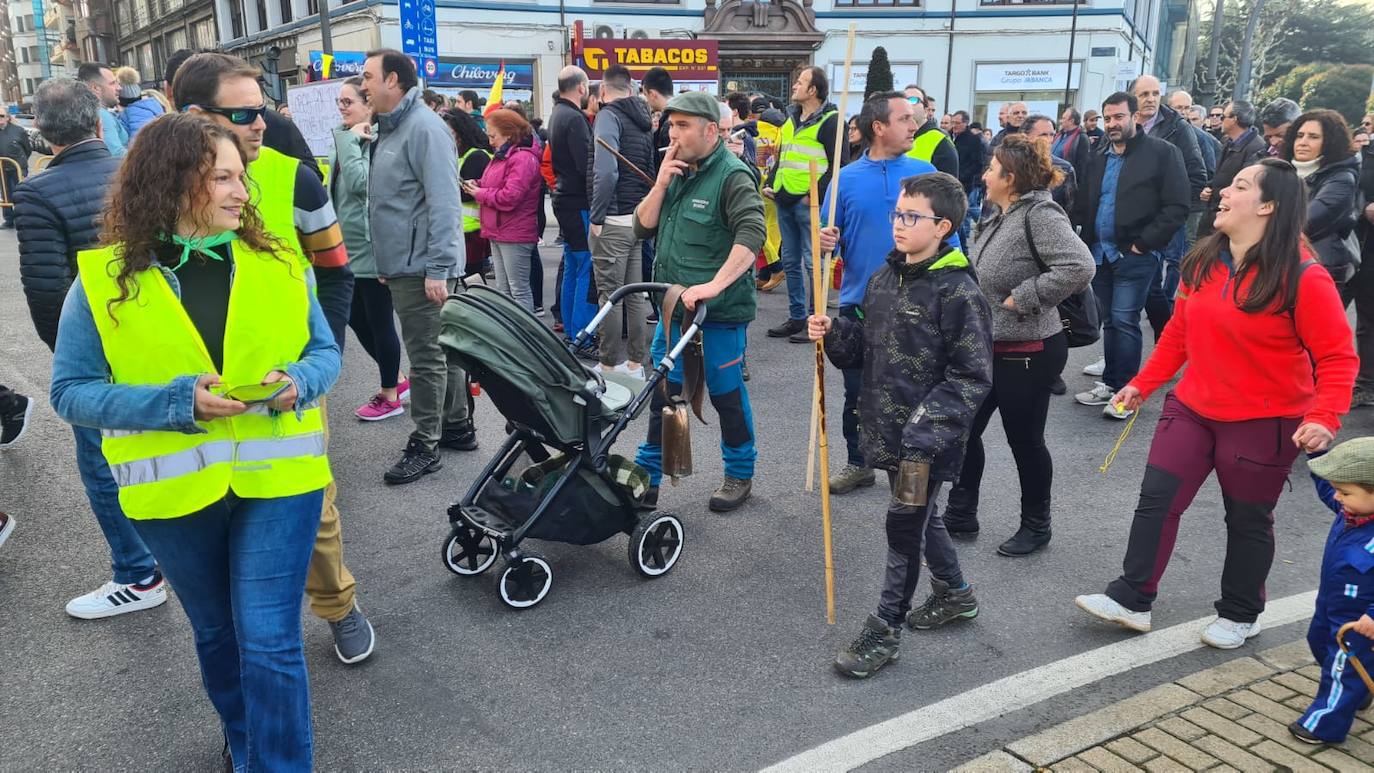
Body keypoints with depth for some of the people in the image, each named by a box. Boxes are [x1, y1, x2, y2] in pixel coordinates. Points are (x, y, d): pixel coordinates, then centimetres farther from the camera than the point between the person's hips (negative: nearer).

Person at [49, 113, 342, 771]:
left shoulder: (277, 262, -1)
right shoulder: (104, 279, -7)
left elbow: (325, 351, 7)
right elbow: (70, 391, -6)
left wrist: (299, 382, -16)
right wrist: (174, 402, -21)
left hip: (276, 476, 0)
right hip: (174, 491, 1)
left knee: (269, 642, -4)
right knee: (217, 634, 21)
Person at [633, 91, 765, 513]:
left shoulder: (732, 175, -13)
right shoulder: (676, 171, 12)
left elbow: (752, 234, -26)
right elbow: (643, 227, 9)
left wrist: (715, 284, -36)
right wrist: (660, 184, -7)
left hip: (720, 311, -7)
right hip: (673, 305, 7)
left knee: (726, 393, 6)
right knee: (663, 392, 13)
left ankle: (740, 475, 24)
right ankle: (647, 475, 24)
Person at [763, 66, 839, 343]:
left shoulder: (830, 120, -8)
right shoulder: (791, 119, 16)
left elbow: (838, 164, -13)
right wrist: (769, 184, 12)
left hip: (809, 203, -8)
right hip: (785, 201, 8)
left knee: (813, 263, -3)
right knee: (790, 262, 12)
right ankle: (796, 318, 21)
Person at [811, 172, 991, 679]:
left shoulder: (958, 292, -16)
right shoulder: (884, 279, 7)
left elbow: (972, 377, -17)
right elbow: (865, 347, 15)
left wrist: (927, 429, -23)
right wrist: (833, 333, -5)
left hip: (928, 439, -8)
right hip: (889, 428, 8)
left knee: (905, 523, 2)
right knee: (919, 516, 22)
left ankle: (885, 629, 17)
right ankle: (955, 594, 44)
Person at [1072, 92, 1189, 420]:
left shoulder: (1162, 153, -6)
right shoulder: (1098, 159, 14)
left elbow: (1176, 208, -11)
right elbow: (1083, 206, 21)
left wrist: (1144, 243, -15)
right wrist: (1088, 242, 8)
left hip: (1135, 256, -6)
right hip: (1101, 254, 6)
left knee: (1124, 321, -8)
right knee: (1109, 321, 12)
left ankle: (1124, 390, 0)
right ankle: (1111, 383, 21)